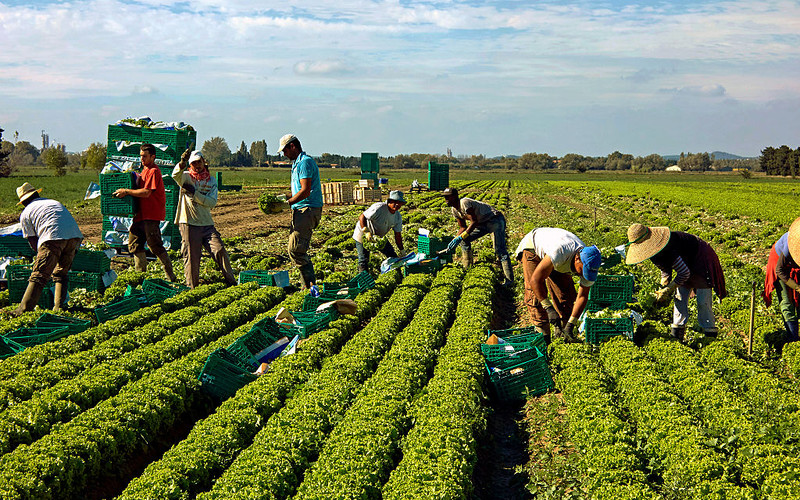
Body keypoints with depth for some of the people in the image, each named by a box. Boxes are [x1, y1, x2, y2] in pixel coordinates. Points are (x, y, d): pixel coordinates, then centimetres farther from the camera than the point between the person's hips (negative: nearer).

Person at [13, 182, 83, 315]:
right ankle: (59, 307, 12)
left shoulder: (25, 214, 20)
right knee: (61, 273, 20)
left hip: (53, 238, -5)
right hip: (75, 236, 5)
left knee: (39, 275, -5)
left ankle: (24, 309, -13)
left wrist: (41, 254, 32)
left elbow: (32, 241, 17)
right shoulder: (54, 202, 35)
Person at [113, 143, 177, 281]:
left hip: (152, 214, -10)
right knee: (134, 244, 10)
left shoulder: (153, 171, -13)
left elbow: (146, 192, -21)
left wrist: (126, 191, -15)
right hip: (141, 213, 10)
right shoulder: (145, 169, 17)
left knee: (155, 245, -8)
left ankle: (171, 276, -2)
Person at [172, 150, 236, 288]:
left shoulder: (211, 180, 11)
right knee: (191, 257, -1)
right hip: (189, 224, -2)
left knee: (220, 250, -8)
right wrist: (182, 162, -41)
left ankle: (231, 282, 2)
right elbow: (176, 175, -22)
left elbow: (212, 203, -3)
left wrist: (194, 192, -12)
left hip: (207, 224, 2)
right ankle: (191, 288, 9)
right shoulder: (186, 177, 4)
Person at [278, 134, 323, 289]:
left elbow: (305, 191, -20)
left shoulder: (305, 162, -12)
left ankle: (310, 283, -10)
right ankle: (308, 285, 11)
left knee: (295, 249, -15)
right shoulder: (297, 163, 22)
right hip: (301, 211, 11)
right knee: (297, 250, 8)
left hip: (308, 210, -11)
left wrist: (287, 203, -18)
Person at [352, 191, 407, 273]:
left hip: (378, 237, 7)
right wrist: (366, 232, -39)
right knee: (364, 260, -9)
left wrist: (402, 251, 0)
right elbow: (361, 217, -30)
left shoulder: (398, 216, -6)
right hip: (363, 235, -7)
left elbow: (398, 235, 0)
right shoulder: (379, 208, -29)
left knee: (392, 256, 6)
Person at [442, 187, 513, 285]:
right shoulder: (455, 209, 5)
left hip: (495, 219, -10)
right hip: (483, 223, 10)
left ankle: (509, 280, -20)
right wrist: (454, 241, -4)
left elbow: (474, 222, -29)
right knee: (464, 240, 7)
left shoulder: (465, 203, -24)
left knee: (500, 250, -19)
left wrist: (460, 237, -31)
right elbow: (463, 227, 12)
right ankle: (467, 269, 16)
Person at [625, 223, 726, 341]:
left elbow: (684, 273, -32)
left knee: (703, 301, -12)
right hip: (686, 263, 9)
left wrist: (668, 290, -24)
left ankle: (710, 336, -6)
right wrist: (663, 286, -5)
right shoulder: (654, 251, -10)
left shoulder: (668, 251, -38)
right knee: (680, 298, 3)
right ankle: (677, 334, 6)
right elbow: (665, 269, 8)